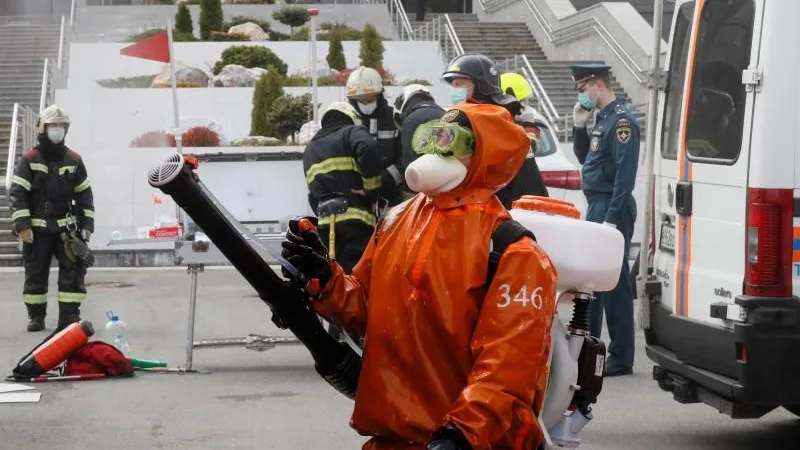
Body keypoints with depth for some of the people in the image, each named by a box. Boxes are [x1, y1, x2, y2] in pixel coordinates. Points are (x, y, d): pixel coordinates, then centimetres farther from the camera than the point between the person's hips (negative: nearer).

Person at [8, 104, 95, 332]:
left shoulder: (74, 161, 5)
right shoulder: (29, 160, -3)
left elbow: (84, 194, 10)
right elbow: (17, 193, -6)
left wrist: (87, 224, 4)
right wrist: (22, 225, -12)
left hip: (66, 226, 2)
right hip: (37, 228, -2)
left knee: (73, 270, -7)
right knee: (35, 273, 5)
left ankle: (69, 315, -3)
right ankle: (36, 316, 16)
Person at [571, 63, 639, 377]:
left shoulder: (621, 121, -14)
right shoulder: (602, 118, 15)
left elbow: (625, 174, -20)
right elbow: (585, 159, 24)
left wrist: (612, 219, -23)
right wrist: (579, 127, 9)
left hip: (611, 209, -10)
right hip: (596, 208, 10)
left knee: (613, 284, -6)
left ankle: (621, 359, -1)